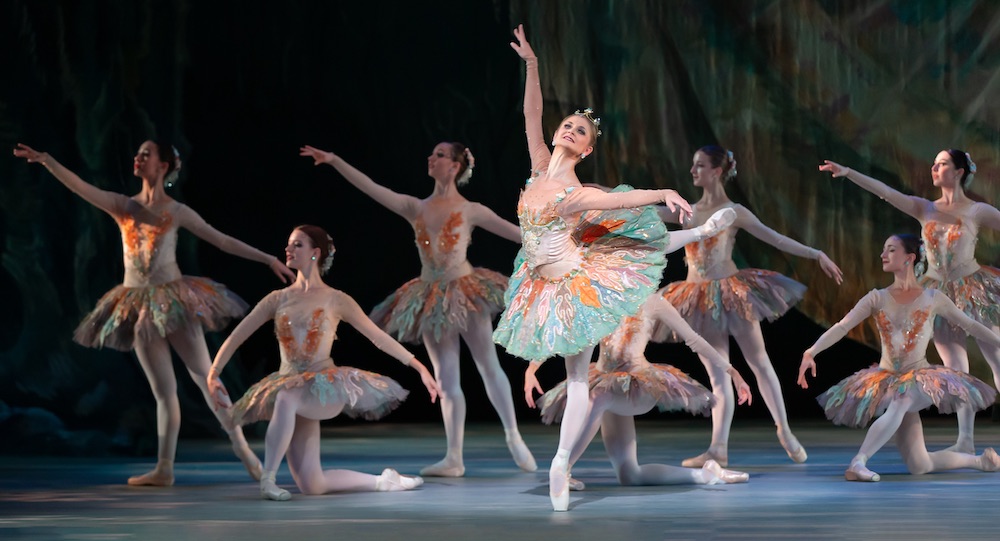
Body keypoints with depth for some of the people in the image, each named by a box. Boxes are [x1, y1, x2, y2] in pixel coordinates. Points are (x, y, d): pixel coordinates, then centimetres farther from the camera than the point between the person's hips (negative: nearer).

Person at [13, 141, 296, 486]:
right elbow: (79, 186, -4)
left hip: (174, 301, -3)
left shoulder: (177, 211, 0)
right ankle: (164, 469, 8)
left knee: (205, 377, -5)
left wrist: (268, 259, 0)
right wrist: (45, 160, -17)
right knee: (162, 390, 6)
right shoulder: (122, 206, 7)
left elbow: (222, 241, 3)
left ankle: (242, 450, -1)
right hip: (139, 307, 3)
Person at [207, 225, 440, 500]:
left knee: (287, 399, -40)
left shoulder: (336, 300, 0)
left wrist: (420, 368, -1)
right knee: (311, 485, -4)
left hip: (326, 390, -4)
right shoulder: (278, 299, 7)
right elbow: (237, 335, 6)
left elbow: (379, 337, 2)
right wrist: (214, 373, -7)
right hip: (290, 388, 4)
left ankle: (268, 477, -29)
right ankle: (382, 481, 16)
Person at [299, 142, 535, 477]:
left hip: (466, 292, -3)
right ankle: (454, 458, 4)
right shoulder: (416, 208, 7)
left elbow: (514, 232, -1)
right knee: (446, 380, 3)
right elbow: (370, 187, 2)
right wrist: (334, 161, -5)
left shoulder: (470, 211, -1)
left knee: (489, 368, 0)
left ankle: (514, 439, 13)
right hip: (432, 300, 3)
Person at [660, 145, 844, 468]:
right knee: (717, 375, 3)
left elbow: (775, 239, -4)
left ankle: (785, 432, 13)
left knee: (759, 363, 2)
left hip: (732, 292, -4)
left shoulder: (733, 212, -2)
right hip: (700, 299, 4)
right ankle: (718, 449, -2)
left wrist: (816, 254, -12)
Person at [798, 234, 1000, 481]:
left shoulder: (933, 299, -1)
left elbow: (970, 325, 7)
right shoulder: (877, 298, 0)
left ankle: (858, 462, -39)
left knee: (900, 402, -41)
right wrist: (811, 352, -23)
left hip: (921, 377, -2)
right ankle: (980, 460, 18)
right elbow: (842, 327, -9)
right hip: (888, 379, 2)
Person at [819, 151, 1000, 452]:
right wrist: (848, 173, -11)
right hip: (939, 294, 4)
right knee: (955, 369, 4)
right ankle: (966, 441, 7)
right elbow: (884, 191, -2)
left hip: (974, 290, -4)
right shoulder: (924, 209, 5)